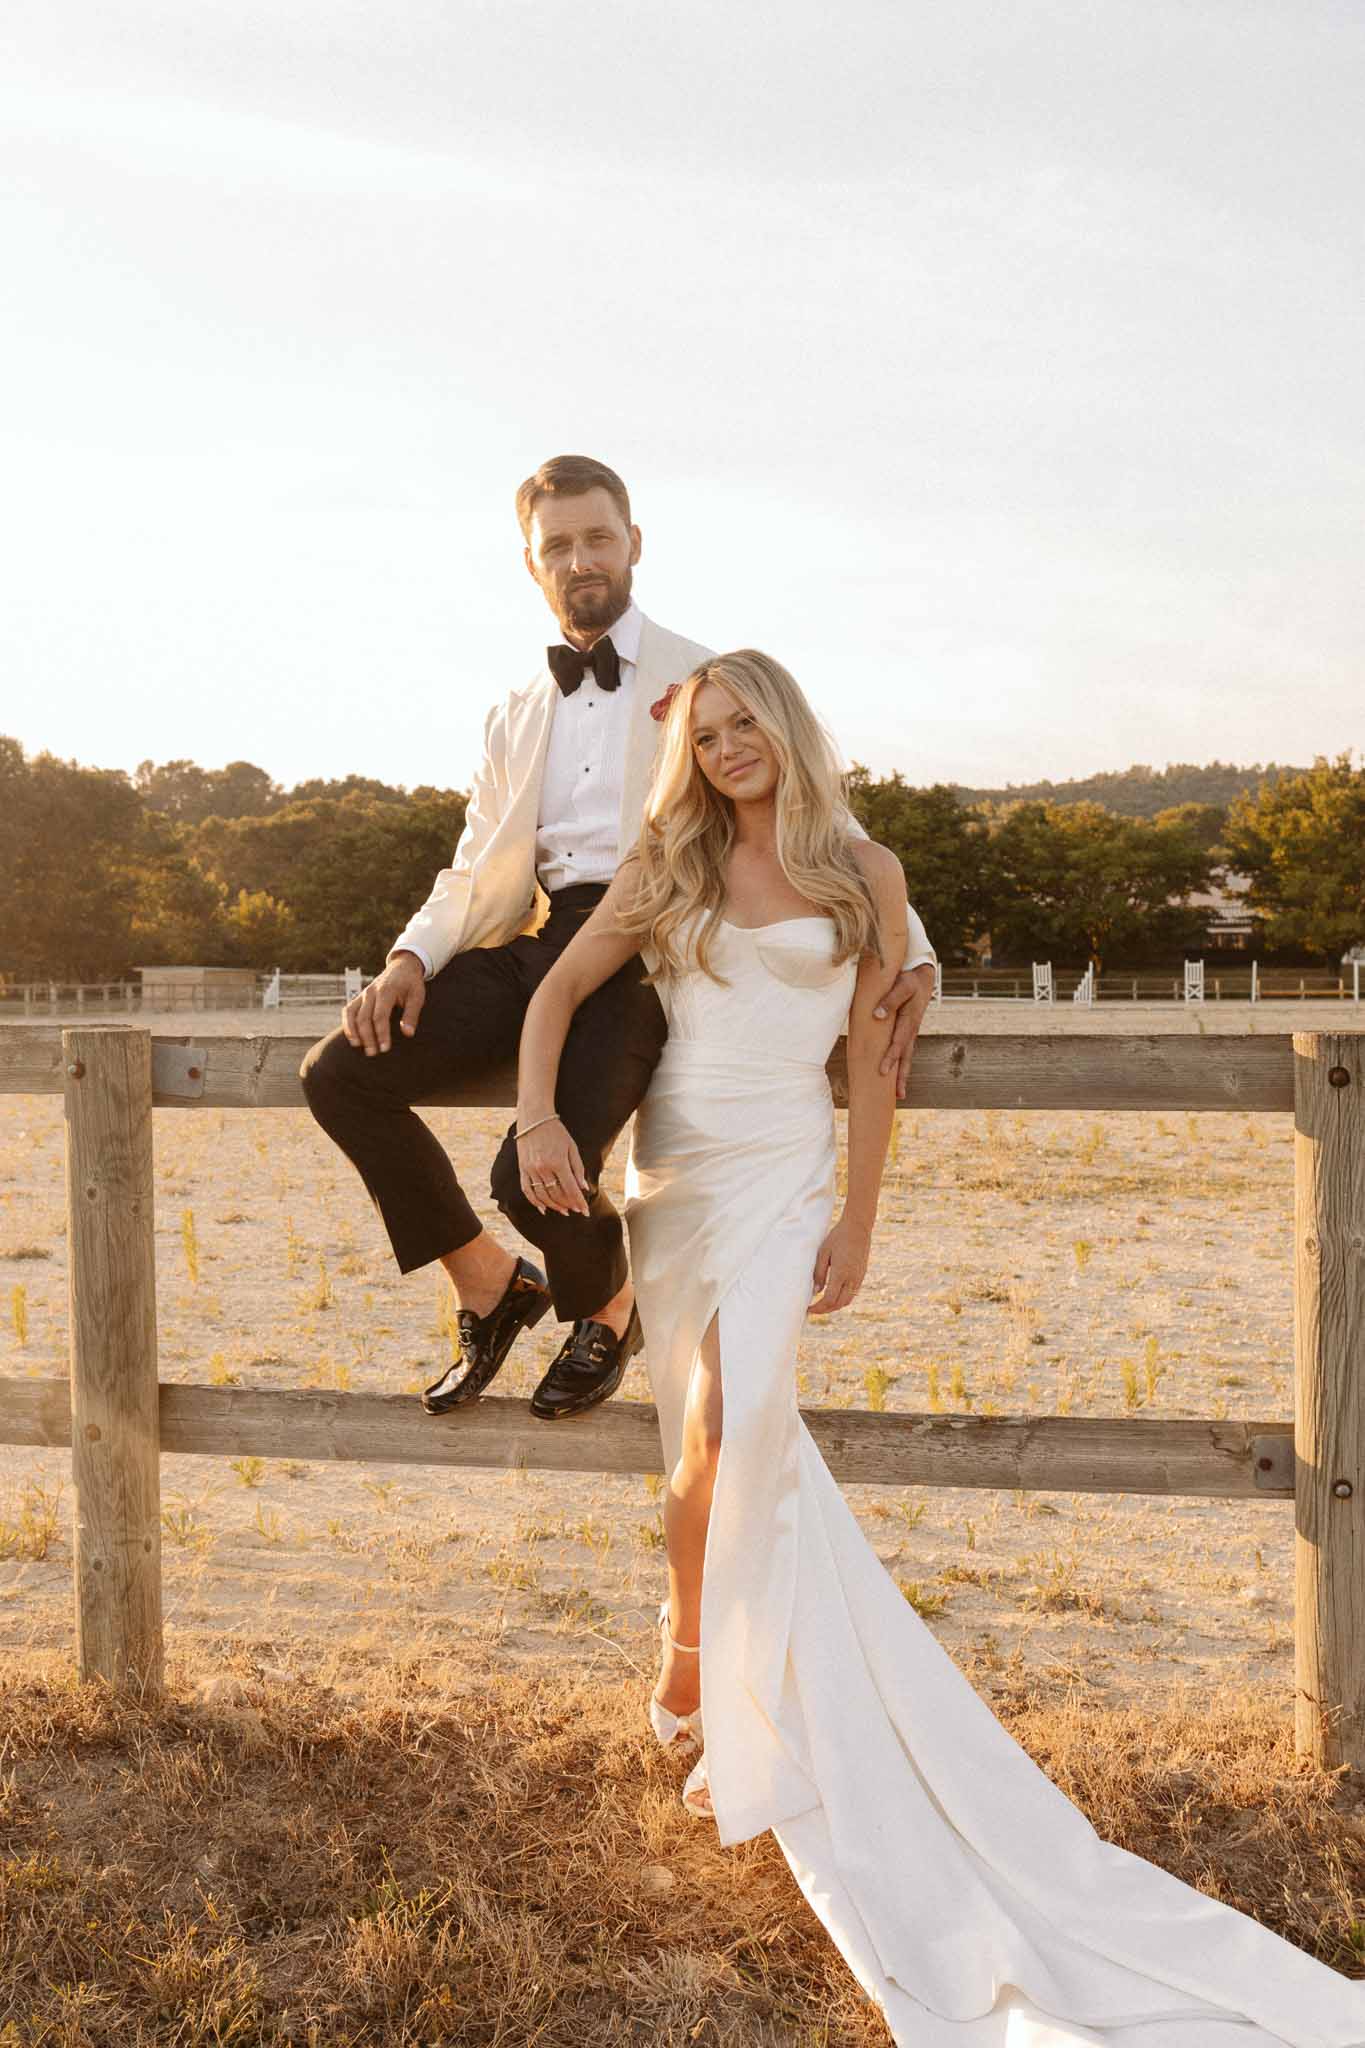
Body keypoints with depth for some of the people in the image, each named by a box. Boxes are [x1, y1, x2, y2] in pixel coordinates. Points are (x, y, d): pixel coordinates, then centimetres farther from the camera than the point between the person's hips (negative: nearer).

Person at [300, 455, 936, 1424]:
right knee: (341, 1074, -13)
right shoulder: (516, 718, 22)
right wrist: (412, 957, -2)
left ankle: (607, 1309, 11)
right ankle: (490, 1283, 6)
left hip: (646, 951, -5)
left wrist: (910, 956, -11)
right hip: (536, 945, 6)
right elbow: (477, 871, 19)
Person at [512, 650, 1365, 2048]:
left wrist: (858, 1221, -1)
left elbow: (869, 1056, 3)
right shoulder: (667, 869, 8)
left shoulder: (864, 873, 4)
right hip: (672, 1169, 2)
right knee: (739, 1453, 1)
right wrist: (538, 1118, -15)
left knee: (729, 1423, -21)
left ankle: (691, 1668, 0)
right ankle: (777, 1716, 17)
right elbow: (558, 990, 3)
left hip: (782, 1169, -2)